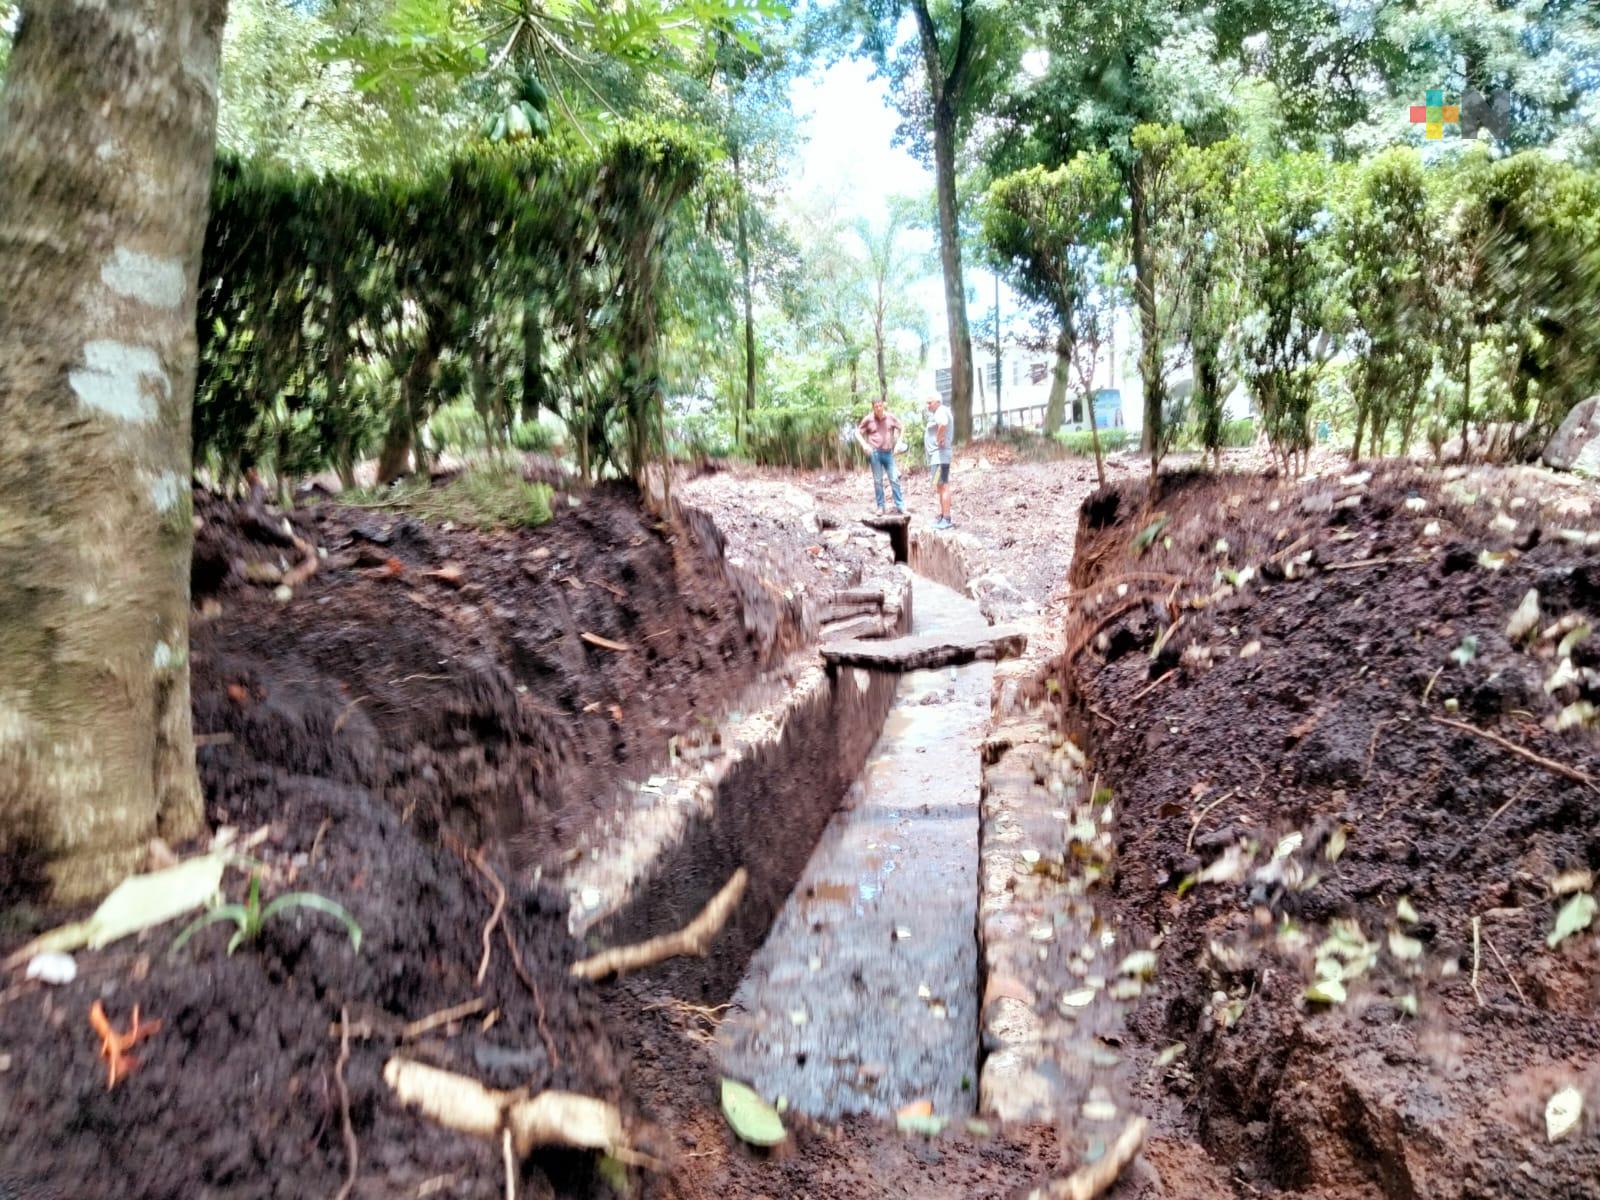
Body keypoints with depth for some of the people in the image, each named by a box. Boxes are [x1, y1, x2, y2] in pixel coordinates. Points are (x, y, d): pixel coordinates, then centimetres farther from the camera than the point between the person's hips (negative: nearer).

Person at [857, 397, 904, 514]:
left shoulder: (890, 417, 0)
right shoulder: (868, 419, -4)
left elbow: (900, 427, 14)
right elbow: (858, 431, 5)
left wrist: (898, 442, 6)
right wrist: (864, 444, -7)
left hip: (888, 452, 1)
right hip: (875, 453, -1)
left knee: (894, 479, 1)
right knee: (877, 481, 4)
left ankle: (900, 506, 6)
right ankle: (880, 506, 12)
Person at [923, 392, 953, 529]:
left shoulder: (941, 411, -14)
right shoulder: (937, 413, 18)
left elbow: (943, 423, -38)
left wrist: (939, 438, -25)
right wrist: (927, 430, 15)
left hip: (939, 455, -11)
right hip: (936, 456, 11)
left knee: (942, 486, -12)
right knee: (940, 487, 14)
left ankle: (946, 520, -14)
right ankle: (942, 517, 20)